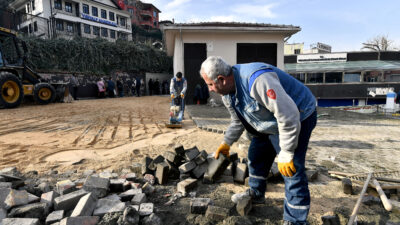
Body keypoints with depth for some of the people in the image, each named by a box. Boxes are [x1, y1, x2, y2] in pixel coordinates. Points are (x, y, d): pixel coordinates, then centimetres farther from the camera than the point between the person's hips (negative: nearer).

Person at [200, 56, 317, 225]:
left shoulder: (257, 80, -37)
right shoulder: (227, 92, -5)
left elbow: (289, 116, -35)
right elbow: (237, 121, 13)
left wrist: (286, 155, -29)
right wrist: (226, 143, 8)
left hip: (299, 117, -9)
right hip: (270, 122, 9)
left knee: (292, 170, -12)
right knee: (256, 155, 16)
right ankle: (256, 194, 38)